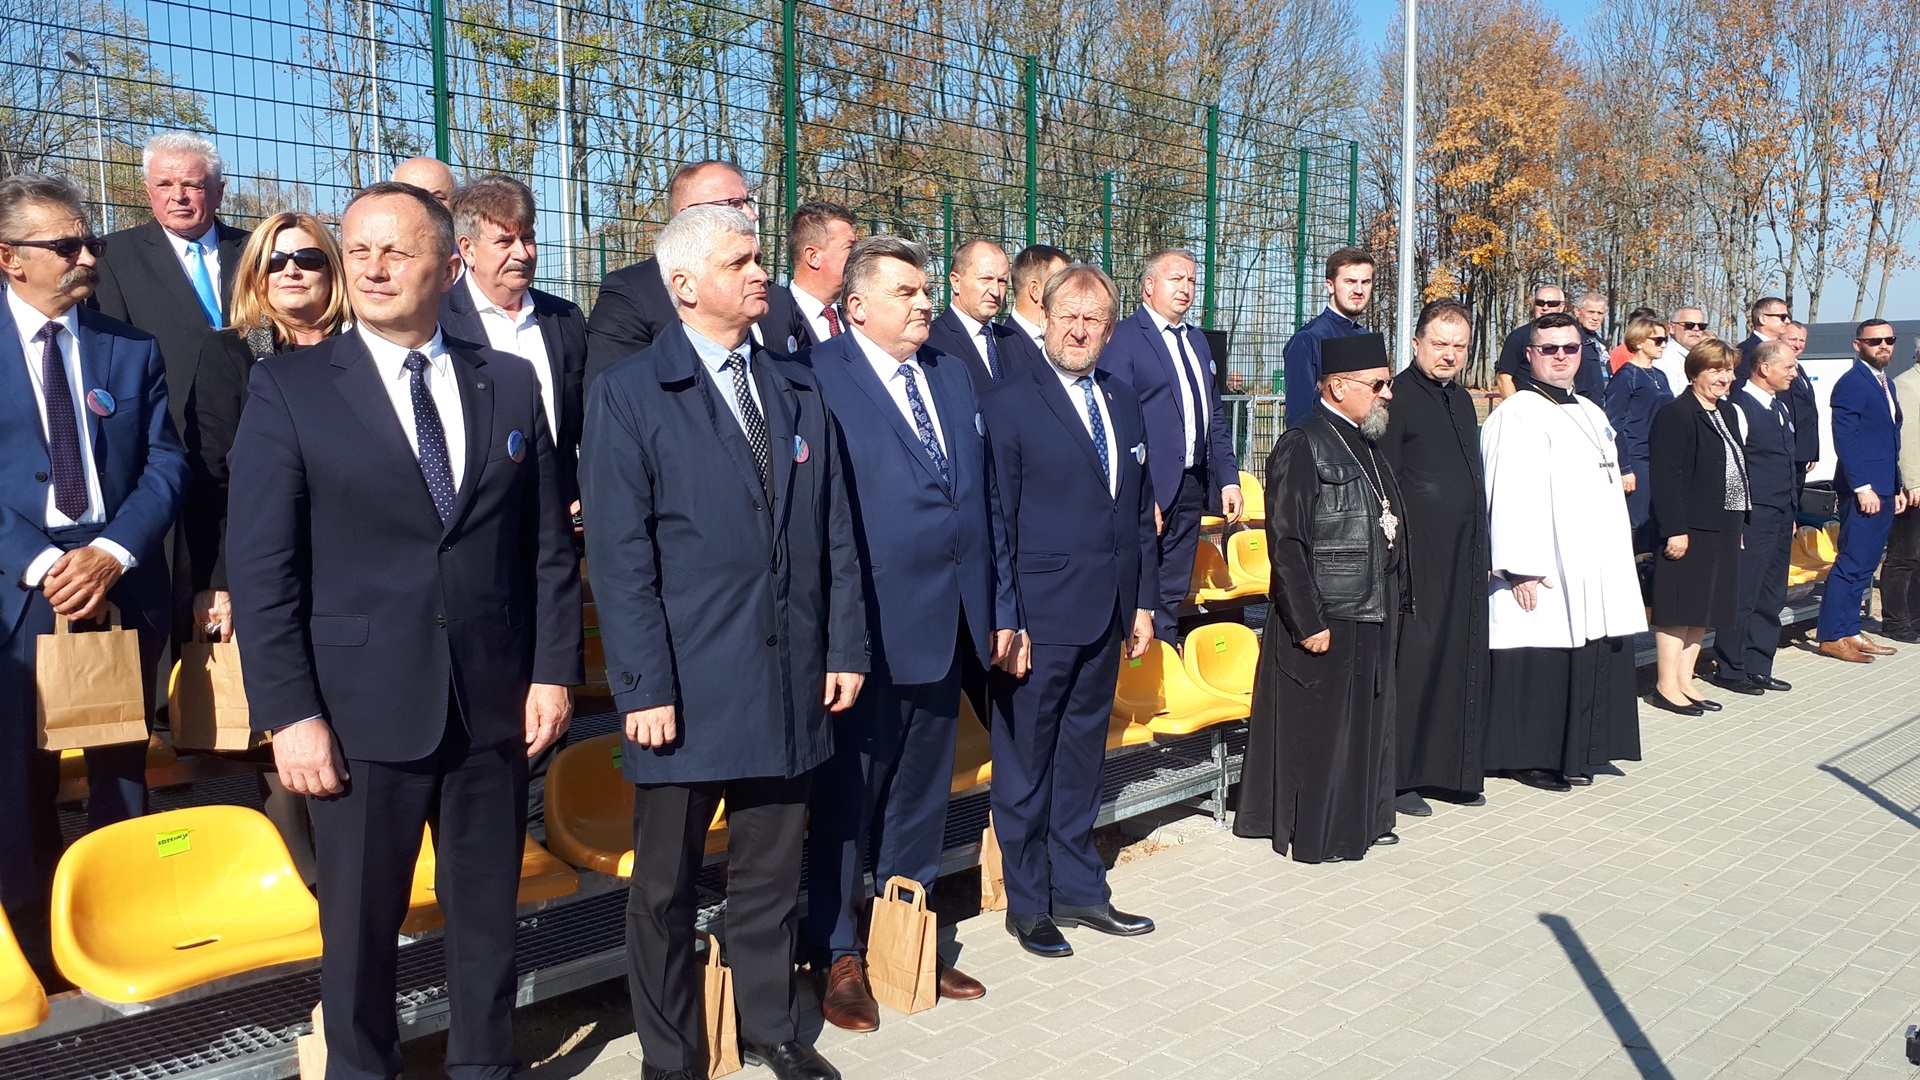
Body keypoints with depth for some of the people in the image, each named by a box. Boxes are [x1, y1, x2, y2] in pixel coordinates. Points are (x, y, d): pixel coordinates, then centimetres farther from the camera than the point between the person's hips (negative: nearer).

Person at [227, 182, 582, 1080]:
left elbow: (548, 543, 7)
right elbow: (260, 568, -5)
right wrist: (288, 714, -10)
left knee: (488, 910, 14)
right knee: (361, 918, 12)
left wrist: (554, 670, 1)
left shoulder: (510, 384, 6)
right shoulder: (289, 388, -2)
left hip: (495, 702, 2)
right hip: (362, 709, -2)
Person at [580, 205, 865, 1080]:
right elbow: (620, 555, -9)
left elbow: (835, 532, 10)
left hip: (789, 678, 4)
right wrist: (645, 686, -13)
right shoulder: (630, 394, -5)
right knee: (665, 883, 11)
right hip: (686, 682, -4)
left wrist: (845, 646, 5)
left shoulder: (800, 390, 10)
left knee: (771, 870, 16)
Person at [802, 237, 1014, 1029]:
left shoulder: (952, 375, 13)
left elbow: (986, 497, 14)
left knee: (923, 793, 18)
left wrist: (1002, 606, 12)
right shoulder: (819, 375, -9)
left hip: (949, 628, 7)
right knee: (848, 794, 8)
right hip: (872, 628, -7)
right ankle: (836, 956, 24)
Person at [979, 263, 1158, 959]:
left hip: (1108, 618, 6)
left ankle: (1078, 890, 31)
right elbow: (995, 523, -10)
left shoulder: (1124, 402, 12)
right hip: (1040, 615, -6)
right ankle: (1027, 903, 20)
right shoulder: (1007, 404, -8)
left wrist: (1143, 604, 11)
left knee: (1081, 758, 17)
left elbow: (1140, 511, 15)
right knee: (1025, 763, 6)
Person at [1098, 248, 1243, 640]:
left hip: (1192, 488, 7)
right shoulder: (1122, 338, -7)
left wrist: (1229, 478, 13)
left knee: (1173, 596, 14)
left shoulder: (1198, 340, 18)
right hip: (1149, 490, -7)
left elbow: (1216, 416, 22)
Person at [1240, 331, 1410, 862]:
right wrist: (1309, 623, -19)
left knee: (1369, 723, 16)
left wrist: (1398, 600, 16)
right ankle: (1317, 834, 13)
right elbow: (1286, 545, -18)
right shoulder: (1301, 447, -14)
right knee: (1320, 730, 1)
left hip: (1375, 618, 9)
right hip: (1326, 619, -9)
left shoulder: (1367, 445, 14)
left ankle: (1364, 819, 30)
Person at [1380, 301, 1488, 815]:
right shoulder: (1398, 398, -9)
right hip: (1417, 558, -8)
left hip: (1463, 559, 8)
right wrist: (1395, 554, -17)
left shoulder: (1462, 401, 15)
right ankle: (1399, 776, 6)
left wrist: (1482, 554, 19)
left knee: (1461, 662, 11)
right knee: (1412, 662, -3)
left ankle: (1453, 770, 22)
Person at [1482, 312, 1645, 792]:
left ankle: (1573, 754, 22)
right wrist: (1520, 569, -22)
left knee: (1589, 663, 11)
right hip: (1542, 576, -8)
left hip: (1595, 572, 9)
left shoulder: (1592, 414, 18)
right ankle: (1528, 758, 8)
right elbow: (1508, 496, -17)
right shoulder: (1516, 416, -10)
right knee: (1540, 667, -4)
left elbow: (1609, 490, 23)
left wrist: (1619, 562, 19)